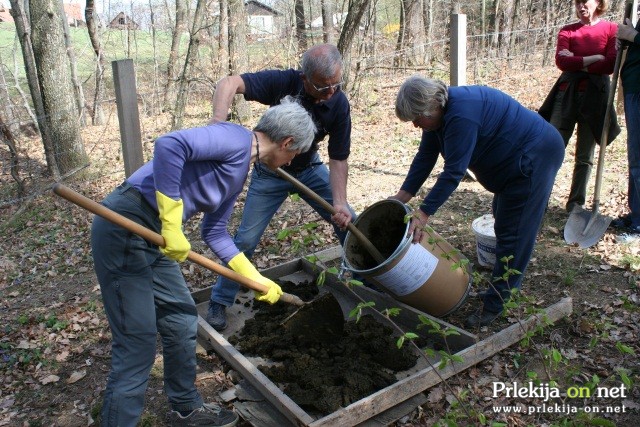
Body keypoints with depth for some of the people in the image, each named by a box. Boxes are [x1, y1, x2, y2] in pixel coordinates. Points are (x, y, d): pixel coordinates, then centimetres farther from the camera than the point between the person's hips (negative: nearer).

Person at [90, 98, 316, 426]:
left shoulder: (239, 170, 17)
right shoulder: (236, 139, -12)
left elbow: (215, 232, 21)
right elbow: (169, 145, -28)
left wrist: (256, 279, 22)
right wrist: (171, 223, -25)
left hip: (152, 237, 10)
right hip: (124, 227, -10)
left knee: (182, 321, 19)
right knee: (138, 344, -3)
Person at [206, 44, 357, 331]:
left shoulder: (339, 104, -21)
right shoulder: (283, 82, -29)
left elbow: (338, 158, -17)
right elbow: (230, 83, -39)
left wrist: (339, 203, -29)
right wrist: (218, 122, -58)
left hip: (310, 169, 3)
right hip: (270, 172, -2)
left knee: (349, 222, -1)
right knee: (246, 239, -4)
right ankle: (219, 302, 14)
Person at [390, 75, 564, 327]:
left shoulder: (461, 115, -31)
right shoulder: (439, 111, -1)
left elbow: (453, 172, -32)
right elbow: (425, 157, 1)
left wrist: (424, 213, -30)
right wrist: (401, 198, -3)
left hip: (534, 159, -11)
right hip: (515, 161, 11)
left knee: (512, 233, -7)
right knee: (503, 220, 19)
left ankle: (496, 304, 1)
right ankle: (507, 286, 33)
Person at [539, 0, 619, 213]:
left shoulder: (611, 29, 4)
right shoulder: (567, 30, 10)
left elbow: (610, 65, -8)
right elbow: (561, 60, -6)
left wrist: (576, 63, -7)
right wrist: (592, 59, -10)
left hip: (594, 94, -1)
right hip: (567, 92, 1)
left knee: (585, 155, 5)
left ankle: (576, 203, 15)